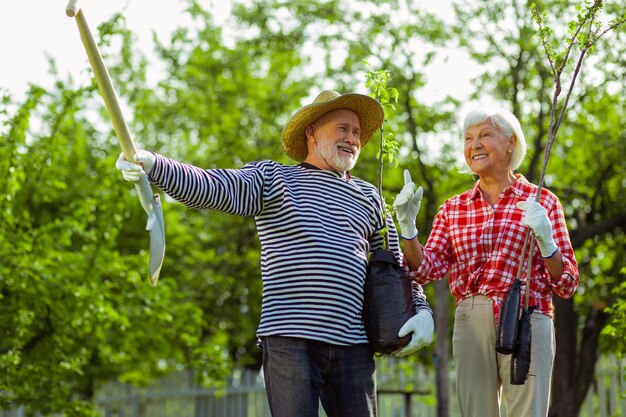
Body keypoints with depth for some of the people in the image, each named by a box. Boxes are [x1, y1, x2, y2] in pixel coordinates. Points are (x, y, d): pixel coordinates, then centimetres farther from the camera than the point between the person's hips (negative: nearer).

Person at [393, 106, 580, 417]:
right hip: (470, 322, 3)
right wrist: (407, 226, -12)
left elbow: (567, 285, 3)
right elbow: (426, 269, 4)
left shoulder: (542, 202, 5)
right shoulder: (453, 209, 14)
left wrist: (545, 240, -16)